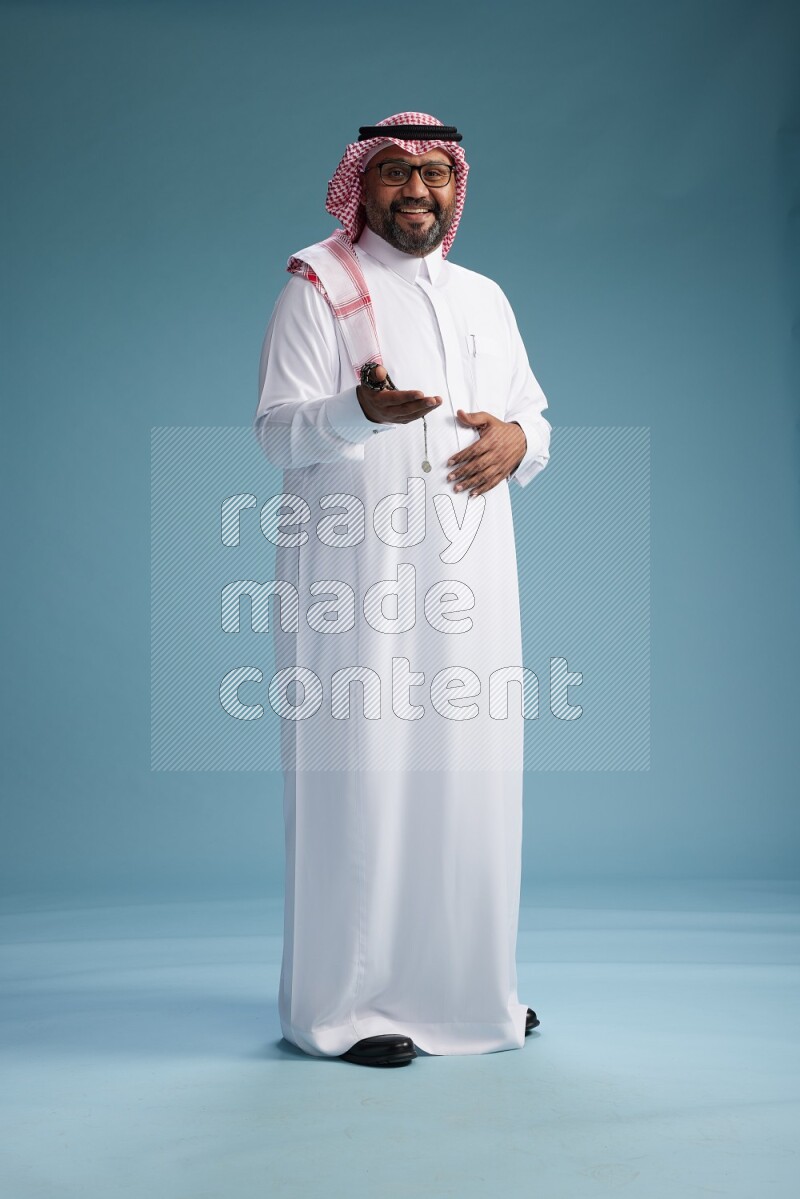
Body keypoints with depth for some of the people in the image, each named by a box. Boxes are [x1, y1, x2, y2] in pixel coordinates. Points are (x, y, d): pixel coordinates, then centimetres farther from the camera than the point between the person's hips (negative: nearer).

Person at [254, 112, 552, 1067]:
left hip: (468, 576, 6)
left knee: (470, 772, 7)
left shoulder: (485, 299, 20)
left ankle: (464, 986, 20)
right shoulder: (317, 289, 3)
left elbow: (536, 416, 22)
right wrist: (360, 410, -27)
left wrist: (516, 440, -3)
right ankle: (342, 1004, 4)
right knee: (359, 773, -6)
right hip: (355, 576, -5)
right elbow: (276, 431, -7)